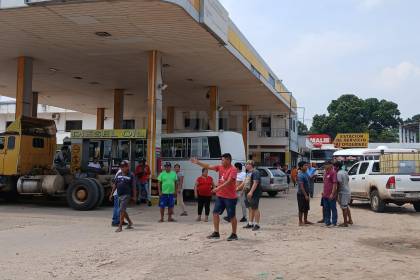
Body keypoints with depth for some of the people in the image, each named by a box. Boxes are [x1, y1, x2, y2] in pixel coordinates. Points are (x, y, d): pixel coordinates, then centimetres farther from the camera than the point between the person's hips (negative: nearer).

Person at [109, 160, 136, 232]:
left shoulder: (131, 175, -5)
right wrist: (112, 194, 12)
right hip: (119, 195, 6)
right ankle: (130, 222, 35)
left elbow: (133, 187, -3)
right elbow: (115, 185, 14)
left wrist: (134, 196, -4)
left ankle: (120, 226, -5)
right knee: (123, 210, 15)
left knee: (122, 210, -10)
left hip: (126, 195, -6)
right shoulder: (118, 174, 9)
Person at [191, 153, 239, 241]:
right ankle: (216, 233, 12)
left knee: (232, 216, 2)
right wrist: (198, 162, 1)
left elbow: (229, 181, -25)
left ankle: (234, 234, 14)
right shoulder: (220, 167, 7)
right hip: (220, 195, 7)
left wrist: (219, 187, -32)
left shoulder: (233, 170, -15)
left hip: (230, 197, -7)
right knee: (215, 212, 4)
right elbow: (208, 166, 7)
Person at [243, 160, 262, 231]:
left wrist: (251, 192, -28)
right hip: (249, 193, 10)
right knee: (250, 208, 13)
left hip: (255, 193, -10)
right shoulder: (249, 173, 16)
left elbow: (255, 183, -22)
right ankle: (250, 223, 20)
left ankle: (257, 224, -1)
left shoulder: (255, 172, -14)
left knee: (255, 208, -6)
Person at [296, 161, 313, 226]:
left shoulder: (305, 173, 9)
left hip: (306, 193, 9)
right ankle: (300, 222, 6)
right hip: (301, 194, -9)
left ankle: (305, 220, 26)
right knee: (301, 209, -1)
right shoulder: (300, 175, -19)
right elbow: (301, 186, -22)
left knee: (306, 208, 15)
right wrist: (305, 195, -23)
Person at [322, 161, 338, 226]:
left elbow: (335, 184, -16)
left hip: (331, 195, -9)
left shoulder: (333, 173, -12)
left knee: (333, 209, 2)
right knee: (326, 209, 14)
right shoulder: (325, 173, 15)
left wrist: (332, 194, -20)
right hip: (325, 195, 9)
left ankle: (334, 222, 8)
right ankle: (327, 221, 22)